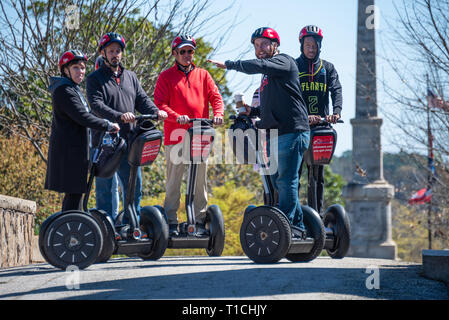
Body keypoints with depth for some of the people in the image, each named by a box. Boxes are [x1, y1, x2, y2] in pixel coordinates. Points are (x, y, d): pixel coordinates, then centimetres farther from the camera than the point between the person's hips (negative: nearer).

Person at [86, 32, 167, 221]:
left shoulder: (130, 77, 19)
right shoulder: (95, 79, 0)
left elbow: (142, 99, 12)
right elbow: (96, 105, -14)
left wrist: (155, 112, -10)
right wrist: (119, 116, -29)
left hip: (128, 141, 5)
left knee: (134, 185, 6)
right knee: (105, 188, 1)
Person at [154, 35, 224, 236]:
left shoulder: (203, 75, 17)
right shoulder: (166, 76, 7)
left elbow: (215, 97, 12)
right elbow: (160, 103, -2)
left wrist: (218, 114, -9)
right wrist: (177, 117, -19)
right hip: (176, 135, -3)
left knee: (200, 180, 5)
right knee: (174, 180, -2)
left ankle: (201, 220, 11)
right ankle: (171, 221, 2)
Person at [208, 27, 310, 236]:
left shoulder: (283, 61, -3)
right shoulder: (267, 75, 24)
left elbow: (258, 66, -23)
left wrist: (229, 65, -16)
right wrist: (252, 111, 14)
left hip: (292, 132, -10)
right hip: (275, 135, 10)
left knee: (286, 181, -10)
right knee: (278, 181, 10)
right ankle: (297, 224, 16)